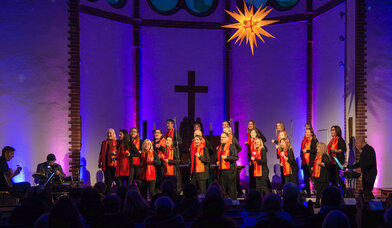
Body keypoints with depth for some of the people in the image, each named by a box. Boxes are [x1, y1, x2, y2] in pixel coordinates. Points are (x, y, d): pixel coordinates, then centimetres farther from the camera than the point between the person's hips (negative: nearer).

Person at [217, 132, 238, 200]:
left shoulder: (231, 146, -3)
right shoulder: (220, 147, 18)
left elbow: (236, 157, -12)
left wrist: (226, 157, -21)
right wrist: (217, 162, 11)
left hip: (229, 170, -7)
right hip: (221, 170, 7)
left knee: (231, 188, -4)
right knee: (223, 189, 9)